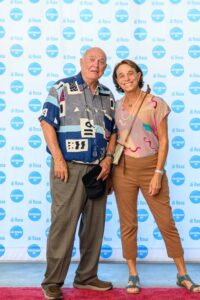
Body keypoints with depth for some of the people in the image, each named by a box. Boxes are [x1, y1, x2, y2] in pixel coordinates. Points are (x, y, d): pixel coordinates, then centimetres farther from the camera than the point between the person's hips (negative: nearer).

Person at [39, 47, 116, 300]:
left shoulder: (107, 95, 15)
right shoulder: (63, 88, -1)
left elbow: (112, 131, 18)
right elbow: (47, 123, -7)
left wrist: (108, 158, 2)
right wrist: (58, 159, -13)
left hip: (98, 170, 6)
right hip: (69, 168, -5)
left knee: (94, 226, 11)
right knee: (63, 226, -4)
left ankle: (87, 277, 25)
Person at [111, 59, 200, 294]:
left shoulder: (155, 103, -4)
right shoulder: (117, 106, 5)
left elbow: (163, 140, -4)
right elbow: (114, 139, 10)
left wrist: (158, 173, -10)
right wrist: (110, 170, 5)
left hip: (151, 167, -2)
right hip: (124, 168, 2)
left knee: (166, 223, 2)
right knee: (128, 224, 5)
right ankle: (133, 274, 19)